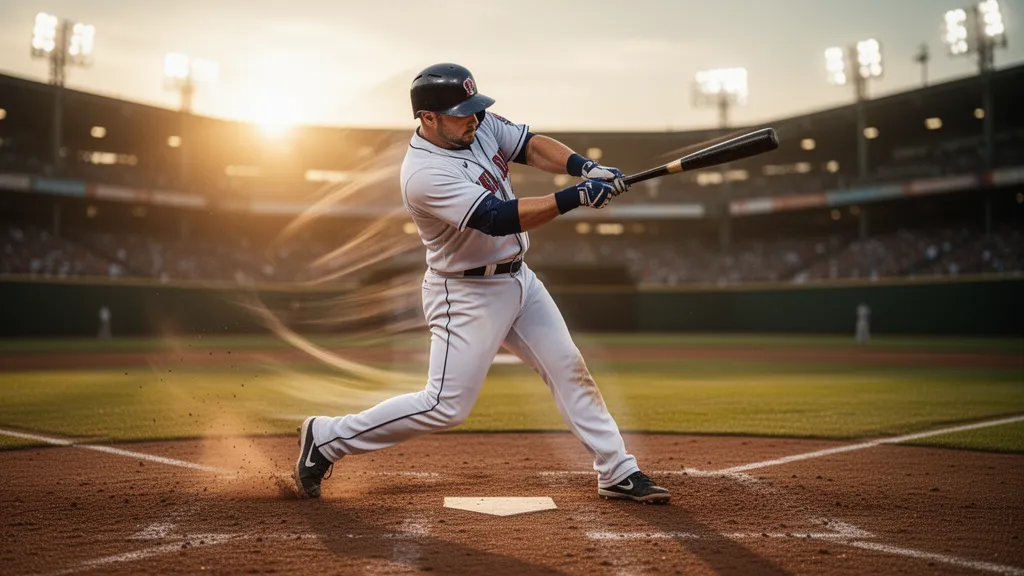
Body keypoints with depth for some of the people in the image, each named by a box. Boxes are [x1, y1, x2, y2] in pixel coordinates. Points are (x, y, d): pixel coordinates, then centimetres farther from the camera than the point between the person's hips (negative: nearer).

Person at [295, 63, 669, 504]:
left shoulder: (480, 125, -2)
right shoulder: (425, 175, -27)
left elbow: (530, 146, 0)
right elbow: (500, 219, -33)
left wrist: (583, 166, -19)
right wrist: (576, 197, -35)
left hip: (518, 278, 9)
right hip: (468, 296, -8)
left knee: (569, 368, 10)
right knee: (446, 407, -6)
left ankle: (617, 472, 19)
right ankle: (327, 438, 7)